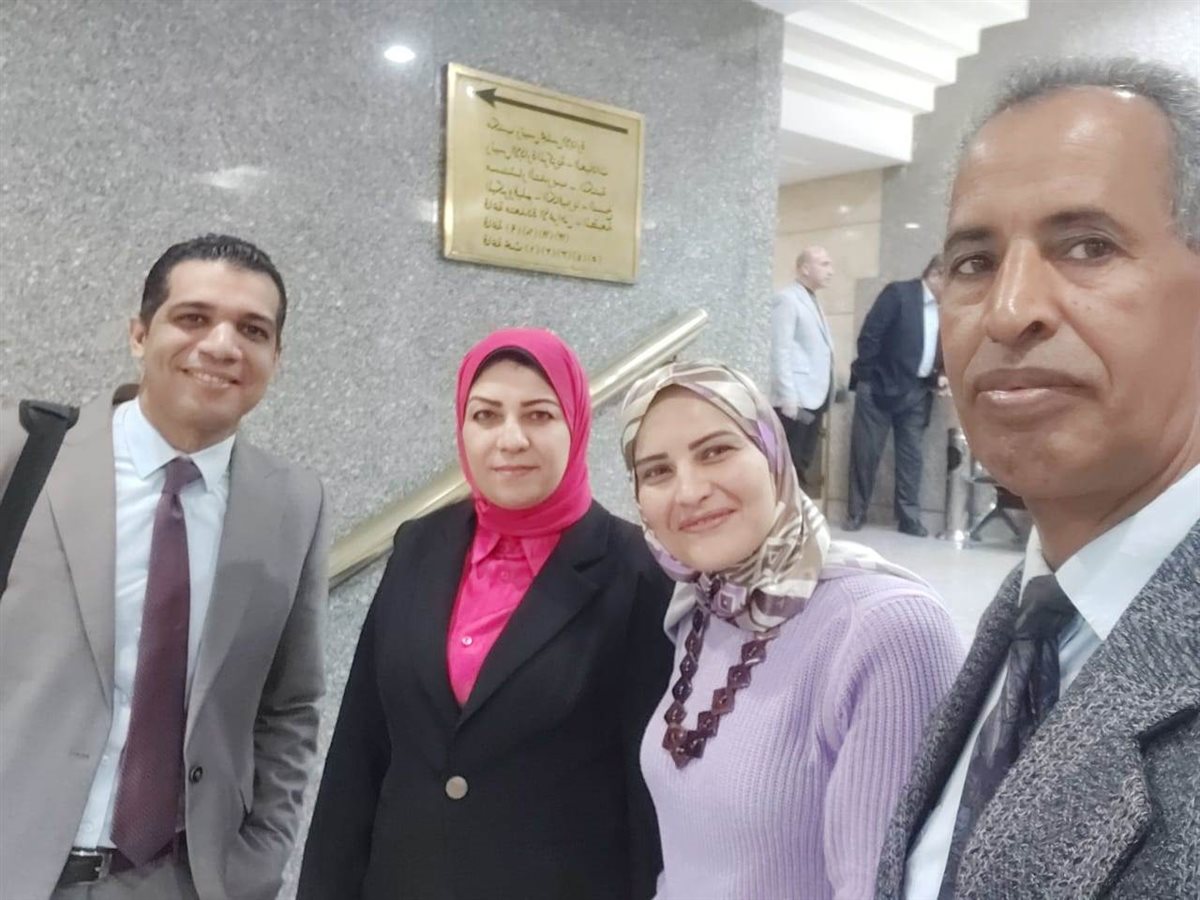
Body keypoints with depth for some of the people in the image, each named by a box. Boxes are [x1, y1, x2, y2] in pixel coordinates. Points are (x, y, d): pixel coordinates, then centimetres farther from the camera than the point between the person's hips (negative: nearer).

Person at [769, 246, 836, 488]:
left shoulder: (811, 300, 18)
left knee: (802, 466, 11)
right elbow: (780, 351, -16)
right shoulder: (787, 299, -9)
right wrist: (788, 396, -20)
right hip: (796, 400, -9)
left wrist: (827, 390, 15)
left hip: (814, 397, 9)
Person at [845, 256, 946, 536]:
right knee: (866, 452, 2)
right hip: (881, 386, -5)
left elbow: (939, 348, 17)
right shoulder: (898, 293, -9)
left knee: (911, 455, 7)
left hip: (917, 392, 6)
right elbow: (869, 335, -13)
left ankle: (910, 517, 13)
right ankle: (856, 513, 12)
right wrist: (866, 377, -13)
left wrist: (940, 374, -1)